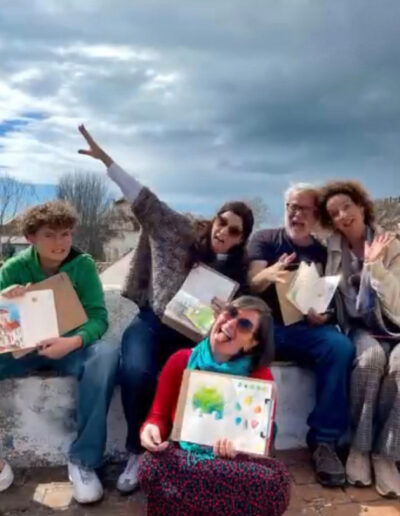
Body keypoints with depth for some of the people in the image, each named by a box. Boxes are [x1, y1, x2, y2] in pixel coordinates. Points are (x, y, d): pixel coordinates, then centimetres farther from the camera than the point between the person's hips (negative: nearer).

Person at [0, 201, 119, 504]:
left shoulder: (82, 264, -7)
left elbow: (98, 317, -11)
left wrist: (73, 341, -32)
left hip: (70, 346, -1)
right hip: (24, 348, 2)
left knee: (106, 355, -35)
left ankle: (83, 460, -24)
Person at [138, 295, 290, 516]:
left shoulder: (260, 376, -6)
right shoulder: (181, 360, -2)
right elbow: (159, 415, 5)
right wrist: (151, 429, -20)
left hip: (236, 464, 1)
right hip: (183, 457, 0)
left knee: (277, 479, -32)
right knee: (152, 466, -34)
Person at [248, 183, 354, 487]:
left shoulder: (322, 252, 14)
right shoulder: (265, 239, 9)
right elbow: (252, 284, -5)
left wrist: (322, 314, -13)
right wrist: (268, 273, -30)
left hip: (306, 329, 2)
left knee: (341, 346, -31)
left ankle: (325, 441, -20)